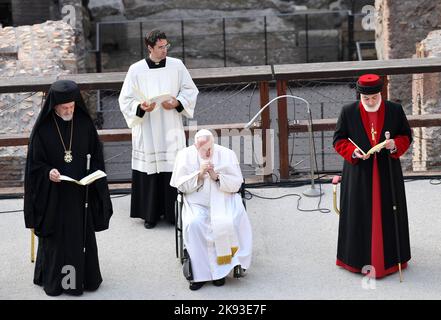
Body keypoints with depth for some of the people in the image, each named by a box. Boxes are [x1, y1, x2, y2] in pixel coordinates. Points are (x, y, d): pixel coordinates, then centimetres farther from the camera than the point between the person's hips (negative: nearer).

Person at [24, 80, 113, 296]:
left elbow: (96, 155, 5)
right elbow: (34, 163, -5)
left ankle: (85, 276, 23)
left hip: (80, 191, 2)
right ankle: (53, 280, 19)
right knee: (55, 236, 6)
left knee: (82, 234, 9)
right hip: (53, 194, -2)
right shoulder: (43, 129, -9)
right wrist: (48, 173, -23)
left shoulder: (84, 124, -2)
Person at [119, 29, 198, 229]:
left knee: (173, 170, 1)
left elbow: (190, 90, 9)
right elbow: (126, 99, 3)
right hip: (146, 129, -1)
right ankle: (150, 214, 13)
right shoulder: (136, 70, -2)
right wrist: (140, 107, -16)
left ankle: (173, 212, 13)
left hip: (171, 129, 1)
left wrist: (177, 103, -9)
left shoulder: (176, 65, 2)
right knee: (149, 170, 1)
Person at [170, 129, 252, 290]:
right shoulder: (185, 155, 4)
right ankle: (200, 273, -24)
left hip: (223, 200, 0)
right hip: (197, 203, 0)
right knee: (194, 224, -31)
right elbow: (180, 185, 1)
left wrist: (217, 177, -15)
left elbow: (236, 184, 1)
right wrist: (199, 174, -13)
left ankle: (220, 269, -18)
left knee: (227, 223, -31)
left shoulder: (227, 154, 3)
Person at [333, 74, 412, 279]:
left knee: (388, 214, 6)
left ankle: (389, 258, 18)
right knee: (360, 215, 2)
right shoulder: (348, 112, -3)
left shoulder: (395, 110, -1)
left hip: (387, 172, 1)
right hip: (358, 172, -1)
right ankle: (361, 258, 12)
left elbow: (406, 136, 7)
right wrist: (353, 152, -16)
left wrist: (395, 145, -15)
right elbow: (339, 140, 2)